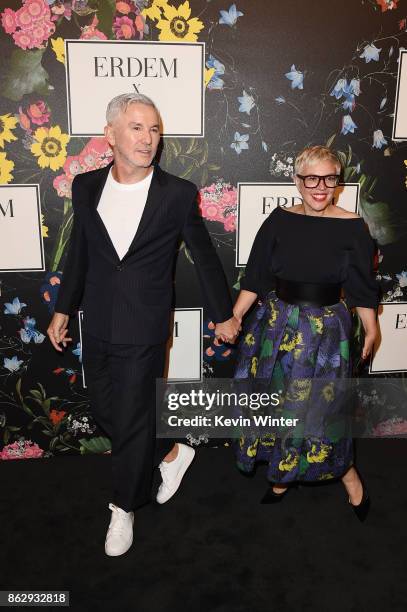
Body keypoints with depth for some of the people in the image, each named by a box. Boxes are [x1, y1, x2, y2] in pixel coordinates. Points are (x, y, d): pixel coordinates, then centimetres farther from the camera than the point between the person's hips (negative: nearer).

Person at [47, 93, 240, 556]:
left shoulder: (177, 194, -11)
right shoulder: (85, 187, 0)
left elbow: (204, 256, 0)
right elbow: (79, 253, 11)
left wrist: (222, 314, 6)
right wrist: (63, 309, 14)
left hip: (144, 330, -4)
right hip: (97, 327, 5)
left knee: (131, 421, 5)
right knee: (104, 411, 17)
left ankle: (125, 507, 31)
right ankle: (171, 452, 42)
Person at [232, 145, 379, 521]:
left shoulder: (352, 227, -8)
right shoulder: (280, 220, -2)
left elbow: (362, 286, -1)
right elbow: (256, 277, 1)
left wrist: (371, 331, 4)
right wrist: (234, 319, -3)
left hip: (325, 330, -3)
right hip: (277, 325, 3)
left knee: (321, 406, 3)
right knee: (276, 402, 13)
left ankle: (348, 475, 30)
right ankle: (283, 474, 36)